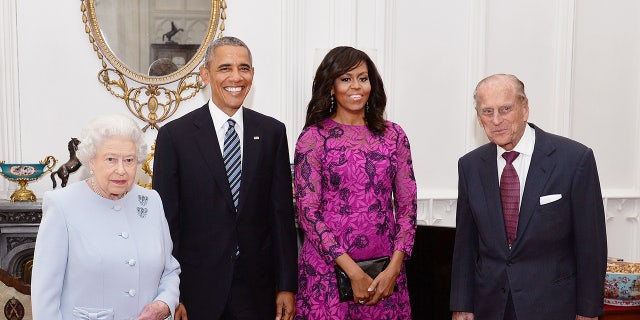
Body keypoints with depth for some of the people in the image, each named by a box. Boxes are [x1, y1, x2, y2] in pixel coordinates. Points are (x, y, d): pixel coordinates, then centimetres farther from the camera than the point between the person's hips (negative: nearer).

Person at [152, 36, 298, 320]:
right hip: (197, 288, -2)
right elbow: (167, 219, -3)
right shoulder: (174, 135, -4)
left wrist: (287, 286, 1)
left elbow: (282, 213, 3)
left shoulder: (272, 132, 3)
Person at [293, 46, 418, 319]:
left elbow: (406, 206, 5)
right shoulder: (313, 137, -4)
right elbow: (308, 212, -8)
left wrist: (394, 268, -7)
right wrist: (354, 272, -13)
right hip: (328, 270, -2)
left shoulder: (393, 135, 5)